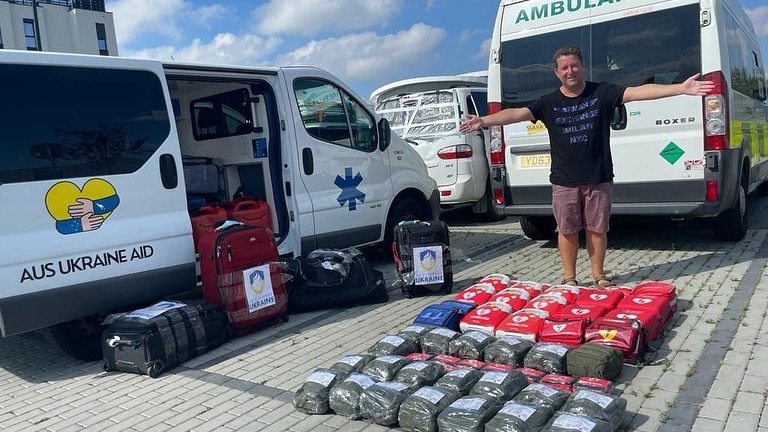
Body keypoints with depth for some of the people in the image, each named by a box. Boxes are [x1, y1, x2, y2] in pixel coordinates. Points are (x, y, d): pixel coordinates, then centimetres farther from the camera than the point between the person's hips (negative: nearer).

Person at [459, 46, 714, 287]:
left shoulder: (602, 93, 0)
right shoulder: (548, 103, 1)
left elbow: (639, 92, -8)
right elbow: (517, 113, -9)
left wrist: (681, 88, -18)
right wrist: (483, 121, -22)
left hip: (599, 177, 0)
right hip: (564, 180, 0)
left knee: (597, 228, 10)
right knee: (567, 230, 8)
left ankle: (598, 275, 26)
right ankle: (569, 278, 22)